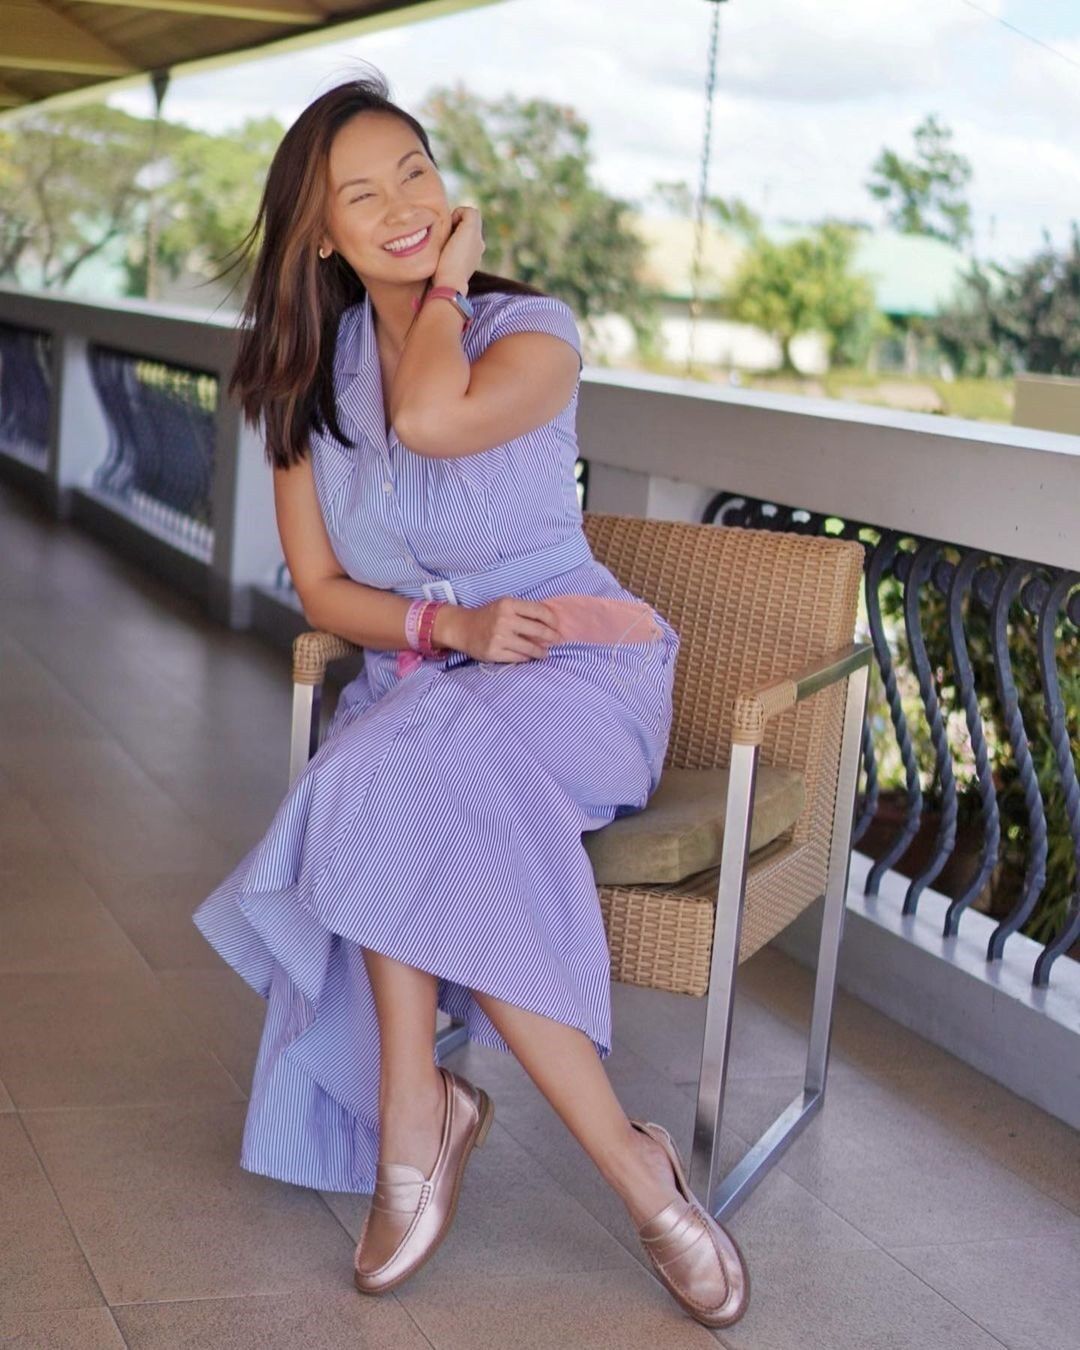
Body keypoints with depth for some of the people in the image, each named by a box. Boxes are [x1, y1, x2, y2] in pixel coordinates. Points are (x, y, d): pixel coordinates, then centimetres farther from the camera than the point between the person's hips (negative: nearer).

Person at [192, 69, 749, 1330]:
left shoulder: (531, 328, -4)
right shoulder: (309, 374, 8)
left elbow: (433, 420, -28)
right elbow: (322, 589, 4)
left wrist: (447, 281, -9)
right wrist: (452, 624, -14)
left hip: (570, 661, -3)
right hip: (414, 677, 4)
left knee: (396, 789, -34)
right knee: (400, 806, -32)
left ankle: (413, 1120, -18)